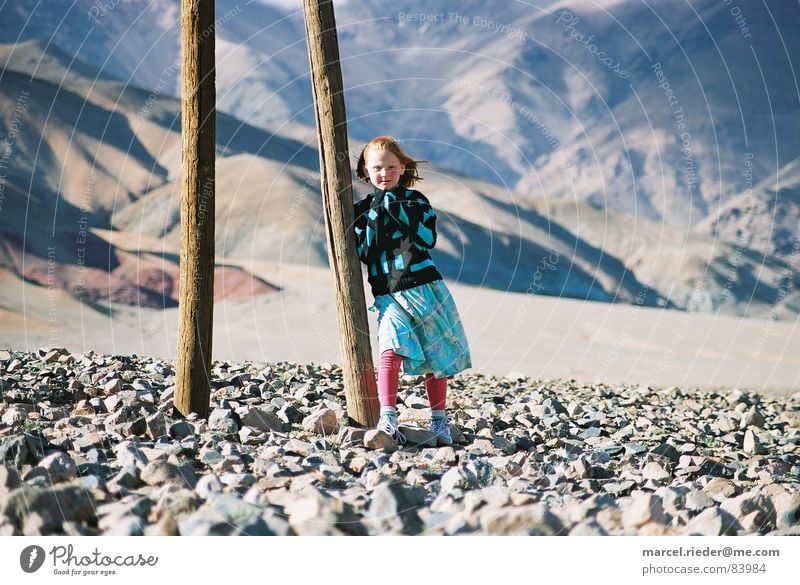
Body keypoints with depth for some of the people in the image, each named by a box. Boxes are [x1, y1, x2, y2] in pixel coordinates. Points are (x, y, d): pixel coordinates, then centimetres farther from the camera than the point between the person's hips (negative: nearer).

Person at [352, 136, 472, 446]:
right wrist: (375, 217, -12)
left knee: (435, 356, 6)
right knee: (391, 350, -22)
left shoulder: (415, 199, 4)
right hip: (388, 295, 0)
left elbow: (428, 238, -9)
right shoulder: (362, 209, 7)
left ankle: (439, 419, 18)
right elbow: (364, 254, -3)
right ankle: (387, 416, -24)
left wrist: (400, 212, -16)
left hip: (424, 287, 0)